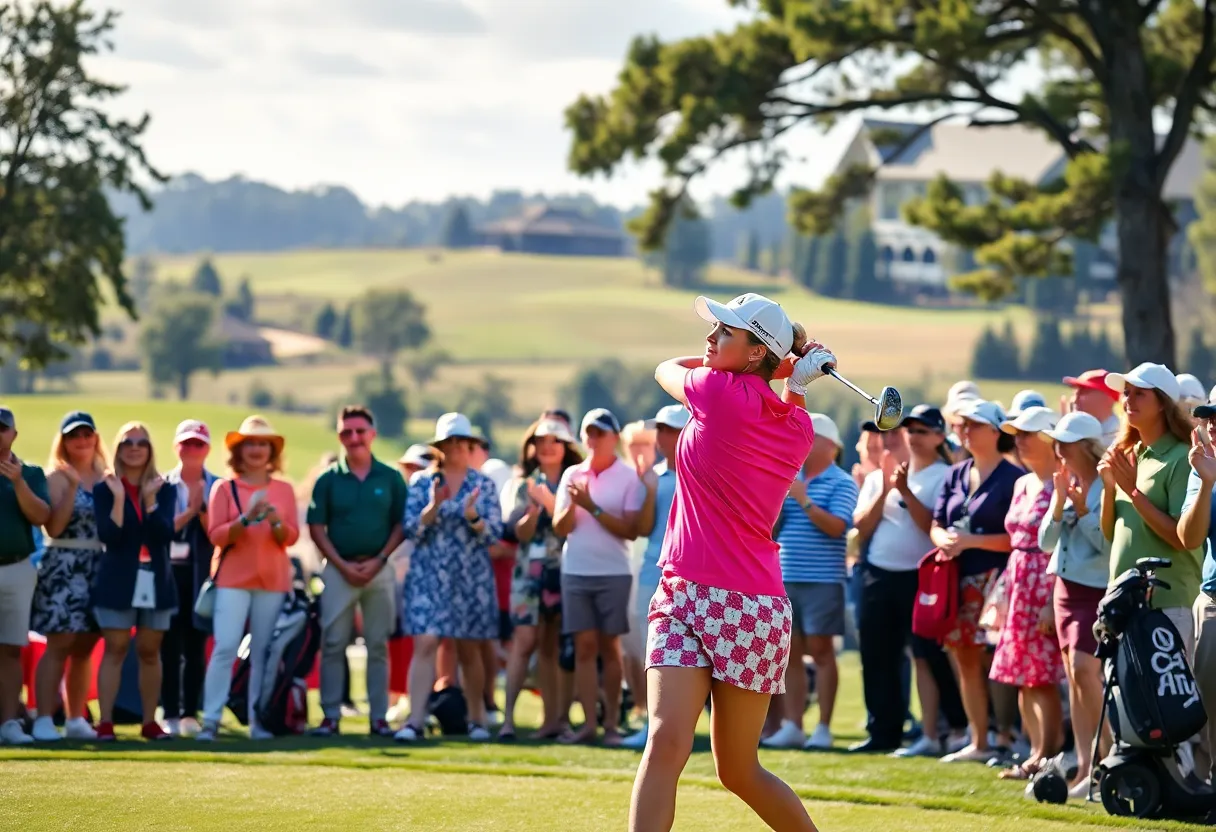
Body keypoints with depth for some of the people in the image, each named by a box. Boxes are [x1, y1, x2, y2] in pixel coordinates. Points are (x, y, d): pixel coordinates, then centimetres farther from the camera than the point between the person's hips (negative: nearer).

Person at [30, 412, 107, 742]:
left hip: (99, 567, 5)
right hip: (63, 566, -5)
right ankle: (44, 719, -12)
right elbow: (53, 527, -14)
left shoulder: (104, 476, 13)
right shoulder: (58, 477, -4)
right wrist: (72, 488, -19)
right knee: (59, 644, -10)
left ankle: (75, 719, 13)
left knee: (85, 647, 7)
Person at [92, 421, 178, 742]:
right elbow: (108, 536, -12)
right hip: (118, 581, -2)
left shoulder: (164, 489, 5)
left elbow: (165, 533, -9)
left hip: (157, 581, 2)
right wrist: (118, 498, -20)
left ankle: (150, 722, 13)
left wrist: (150, 498, -17)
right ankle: (105, 722, -6)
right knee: (115, 649, -4)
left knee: (149, 652, 8)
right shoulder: (105, 489, 0)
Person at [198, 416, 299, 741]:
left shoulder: (284, 489, 10)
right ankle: (210, 720, -12)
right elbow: (216, 535, -3)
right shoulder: (224, 488, 3)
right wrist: (246, 520, -18)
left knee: (263, 652, 1)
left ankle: (258, 721, 6)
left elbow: (291, 537, 5)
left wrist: (276, 522, -15)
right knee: (226, 647, -12)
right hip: (232, 578, -2)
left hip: (272, 580, 2)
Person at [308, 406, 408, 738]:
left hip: (379, 569, 0)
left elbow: (401, 525, 4)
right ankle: (330, 716, 3)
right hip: (339, 570, 0)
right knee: (333, 645, -1)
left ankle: (379, 717, 8)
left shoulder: (390, 478, 4)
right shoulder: (328, 480, 2)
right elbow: (316, 528, 1)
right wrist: (343, 565, -9)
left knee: (378, 646, 4)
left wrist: (379, 560, -8)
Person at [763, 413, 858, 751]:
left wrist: (803, 499, -18)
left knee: (821, 651, -2)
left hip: (822, 580, -6)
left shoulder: (841, 483, -3)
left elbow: (836, 526, -16)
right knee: (790, 654, 5)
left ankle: (823, 728, 1)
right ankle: (791, 726, 8)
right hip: (785, 579, 6)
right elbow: (770, 527, 12)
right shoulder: (789, 478, 14)